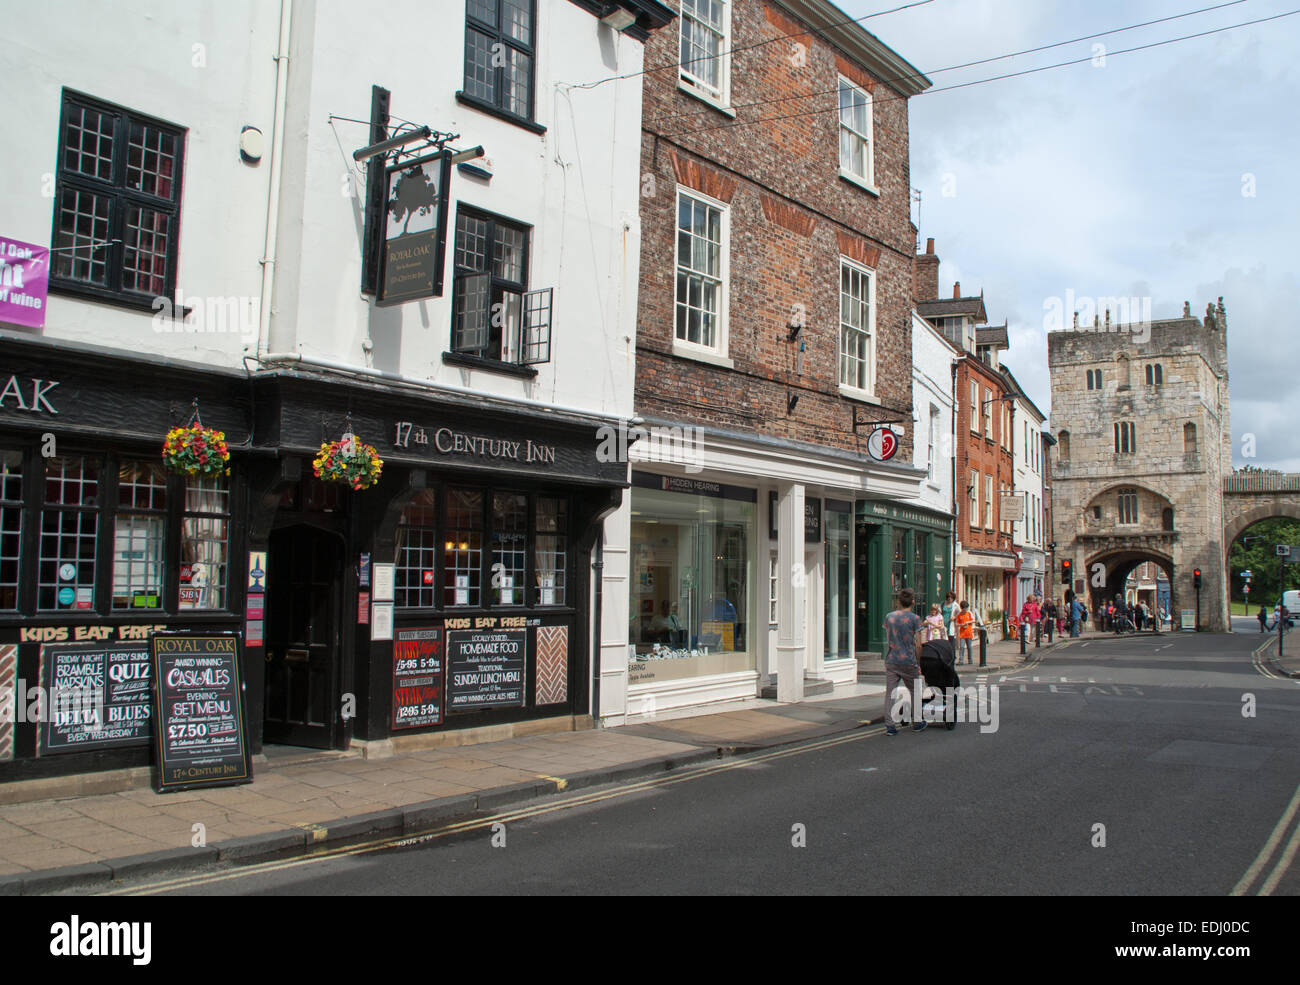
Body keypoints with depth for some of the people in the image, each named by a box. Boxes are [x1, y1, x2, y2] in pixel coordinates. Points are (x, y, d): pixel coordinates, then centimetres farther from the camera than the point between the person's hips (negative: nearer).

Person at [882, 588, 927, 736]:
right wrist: (918, 663, 2)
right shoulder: (915, 619, -7)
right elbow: (918, 645, -8)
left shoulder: (889, 617, 5)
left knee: (890, 693, 3)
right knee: (914, 692, 15)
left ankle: (890, 726, 0)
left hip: (891, 661, 3)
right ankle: (916, 722, 25)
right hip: (908, 662, -3)